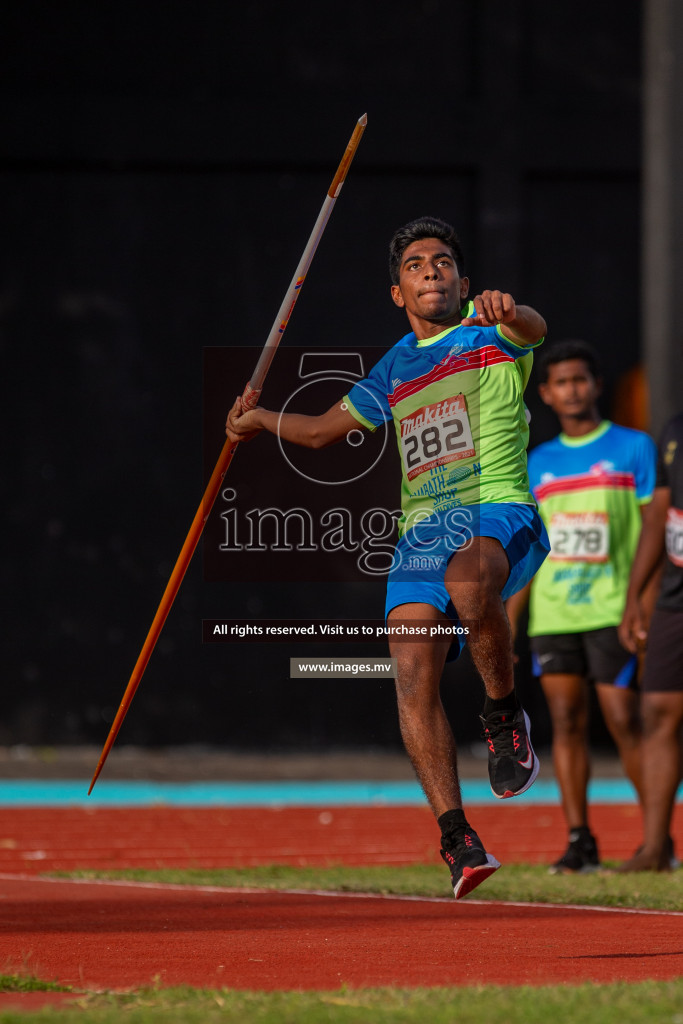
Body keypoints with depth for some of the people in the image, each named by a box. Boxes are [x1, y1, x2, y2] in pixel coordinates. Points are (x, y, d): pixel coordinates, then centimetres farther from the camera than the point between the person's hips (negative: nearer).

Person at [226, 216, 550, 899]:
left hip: (500, 512, -5)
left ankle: (503, 715, -14)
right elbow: (326, 427, 39)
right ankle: (456, 837, -16)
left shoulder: (488, 330, 8)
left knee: (468, 579, -40)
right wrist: (260, 420, 27)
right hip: (423, 530, 5)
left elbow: (533, 329, -18)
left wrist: (509, 312, -40)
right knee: (413, 675, -16)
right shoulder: (395, 369, 23)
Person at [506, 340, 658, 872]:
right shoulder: (538, 463, 14)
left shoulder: (634, 449, 3)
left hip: (611, 610, -4)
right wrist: (507, 625, 11)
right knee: (566, 722, 1)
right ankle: (579, 841, 4)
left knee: (625, 722, -7)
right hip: (552, 615, 4)